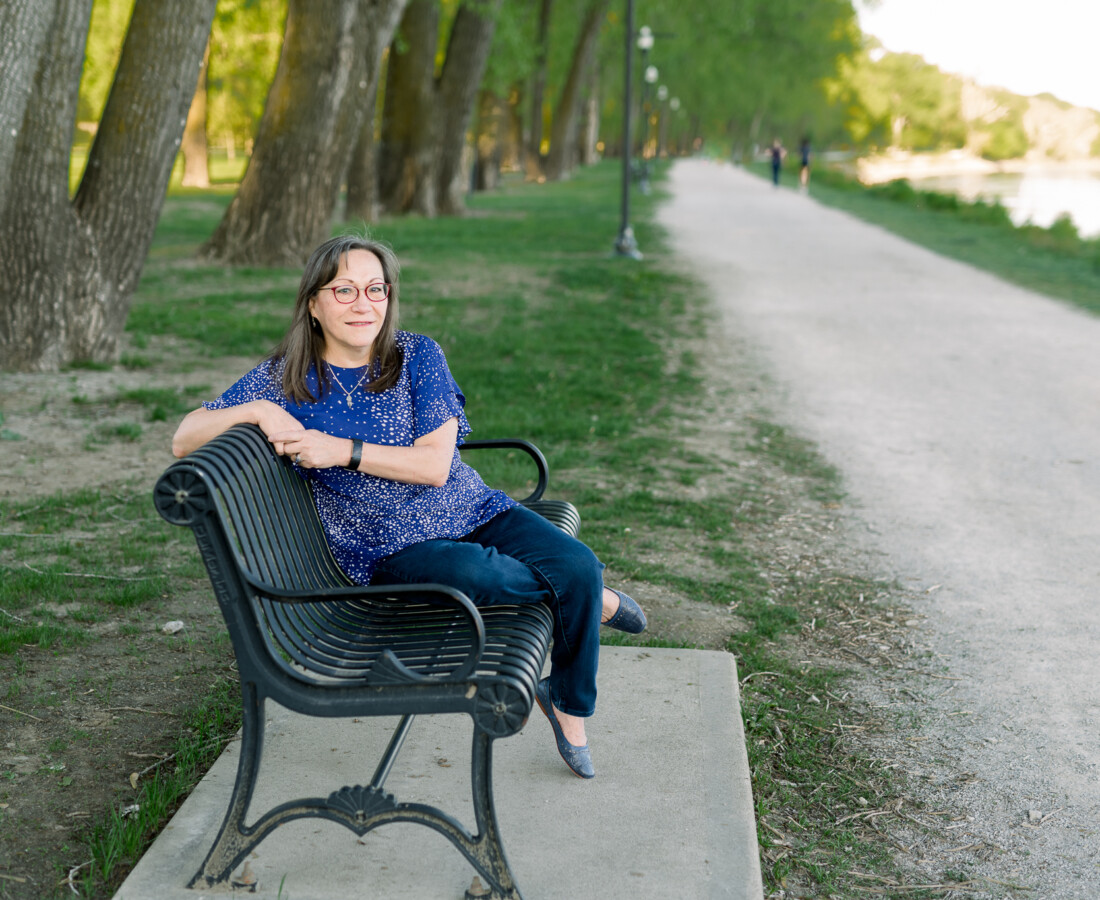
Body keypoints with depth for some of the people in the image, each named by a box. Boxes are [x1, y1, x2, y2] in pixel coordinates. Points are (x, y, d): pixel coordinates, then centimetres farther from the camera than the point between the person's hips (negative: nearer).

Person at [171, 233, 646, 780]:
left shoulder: (418, 356, 0)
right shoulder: (284, 380, -1)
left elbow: (434, 465, -10)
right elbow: (184, 439, -3)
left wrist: (344, 451, -21)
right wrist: (257, 412, -21)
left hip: (473, 513, 3)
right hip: (390, 551, -2)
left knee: (578, 566, -22)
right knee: (475, 574, -36)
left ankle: (570, 708, 4)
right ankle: (590, 599, -2)